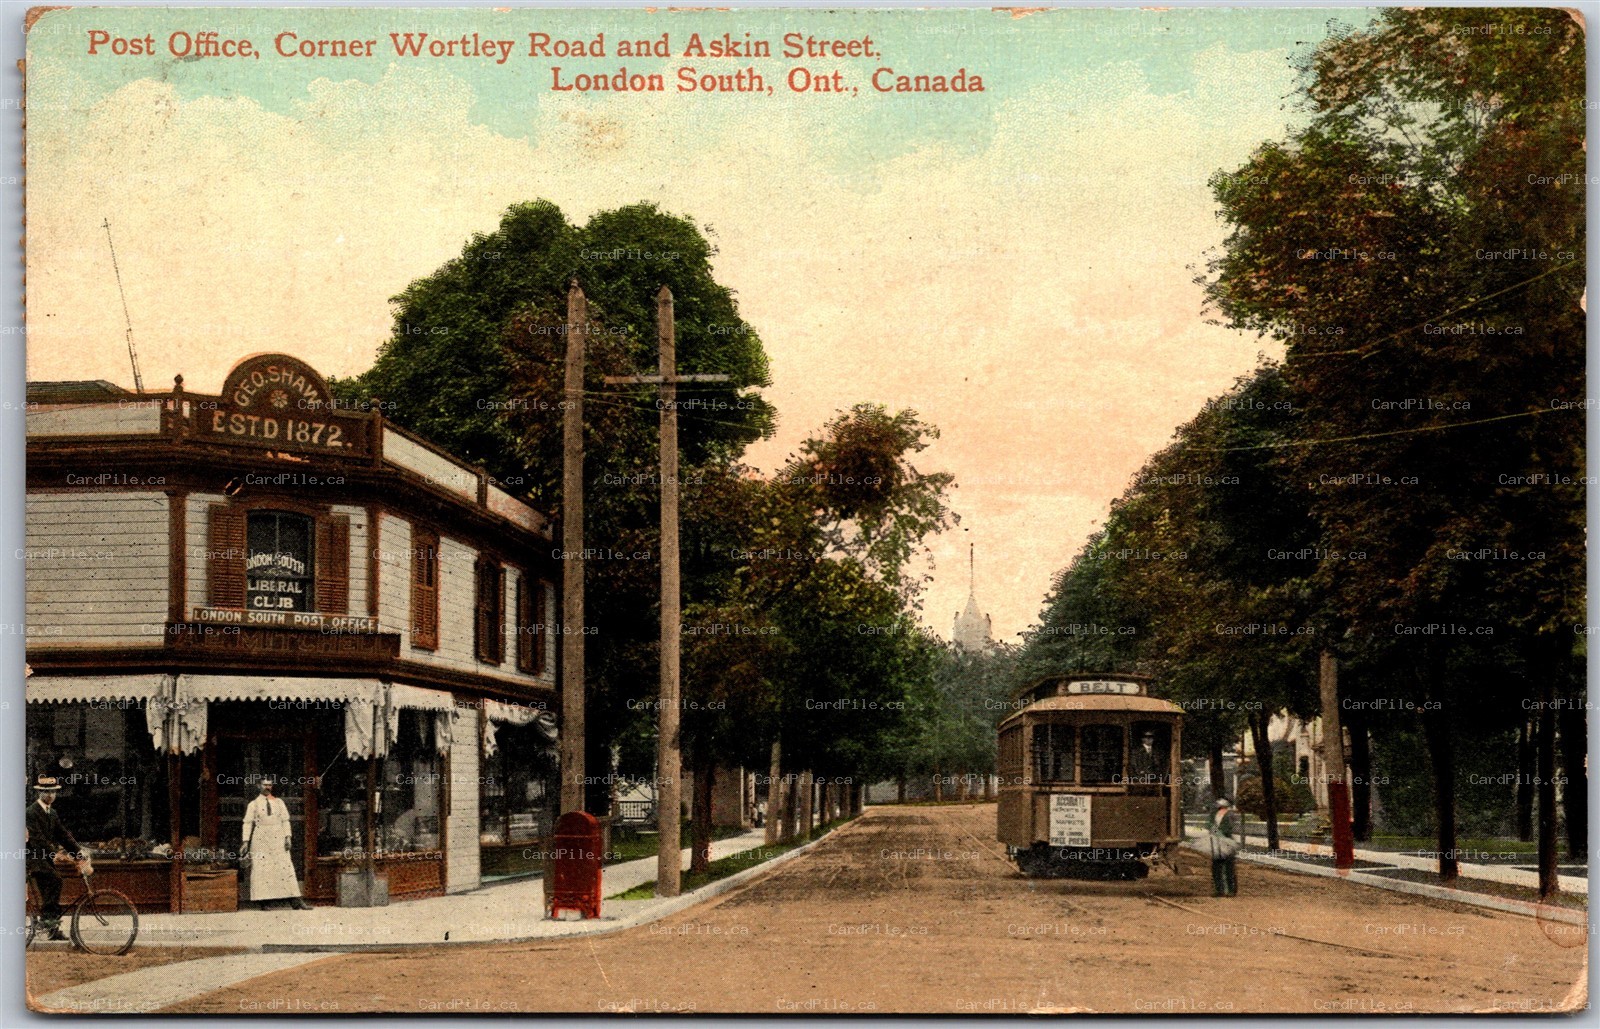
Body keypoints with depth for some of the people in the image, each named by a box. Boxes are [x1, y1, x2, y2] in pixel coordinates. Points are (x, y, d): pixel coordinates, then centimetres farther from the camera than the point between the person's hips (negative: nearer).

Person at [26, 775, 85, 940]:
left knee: (49, 891, 6)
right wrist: (54, 852, -32)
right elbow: (37, 837, -23)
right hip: (33, 857, -8)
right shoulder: (31, 812, -13)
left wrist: (78, 851, -3)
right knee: (55, 879, -27)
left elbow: (63, 833, 10)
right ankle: (46, 917, -23)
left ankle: (52, 929, 11)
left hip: (47, 857, 8)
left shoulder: (53, 813, 15)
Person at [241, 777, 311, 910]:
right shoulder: (254, 804, 8)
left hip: (278, 839, 1)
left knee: (285, 868, -5)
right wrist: (246, 841, -3)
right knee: (262, 869, -6)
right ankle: (265, 901, -3)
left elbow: (285, 821, 11)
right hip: (260, 839, -1)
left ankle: (295, 900, -8)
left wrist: (288, 836, -1)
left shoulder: (279, 803, 14)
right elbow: (248, 823, 5)